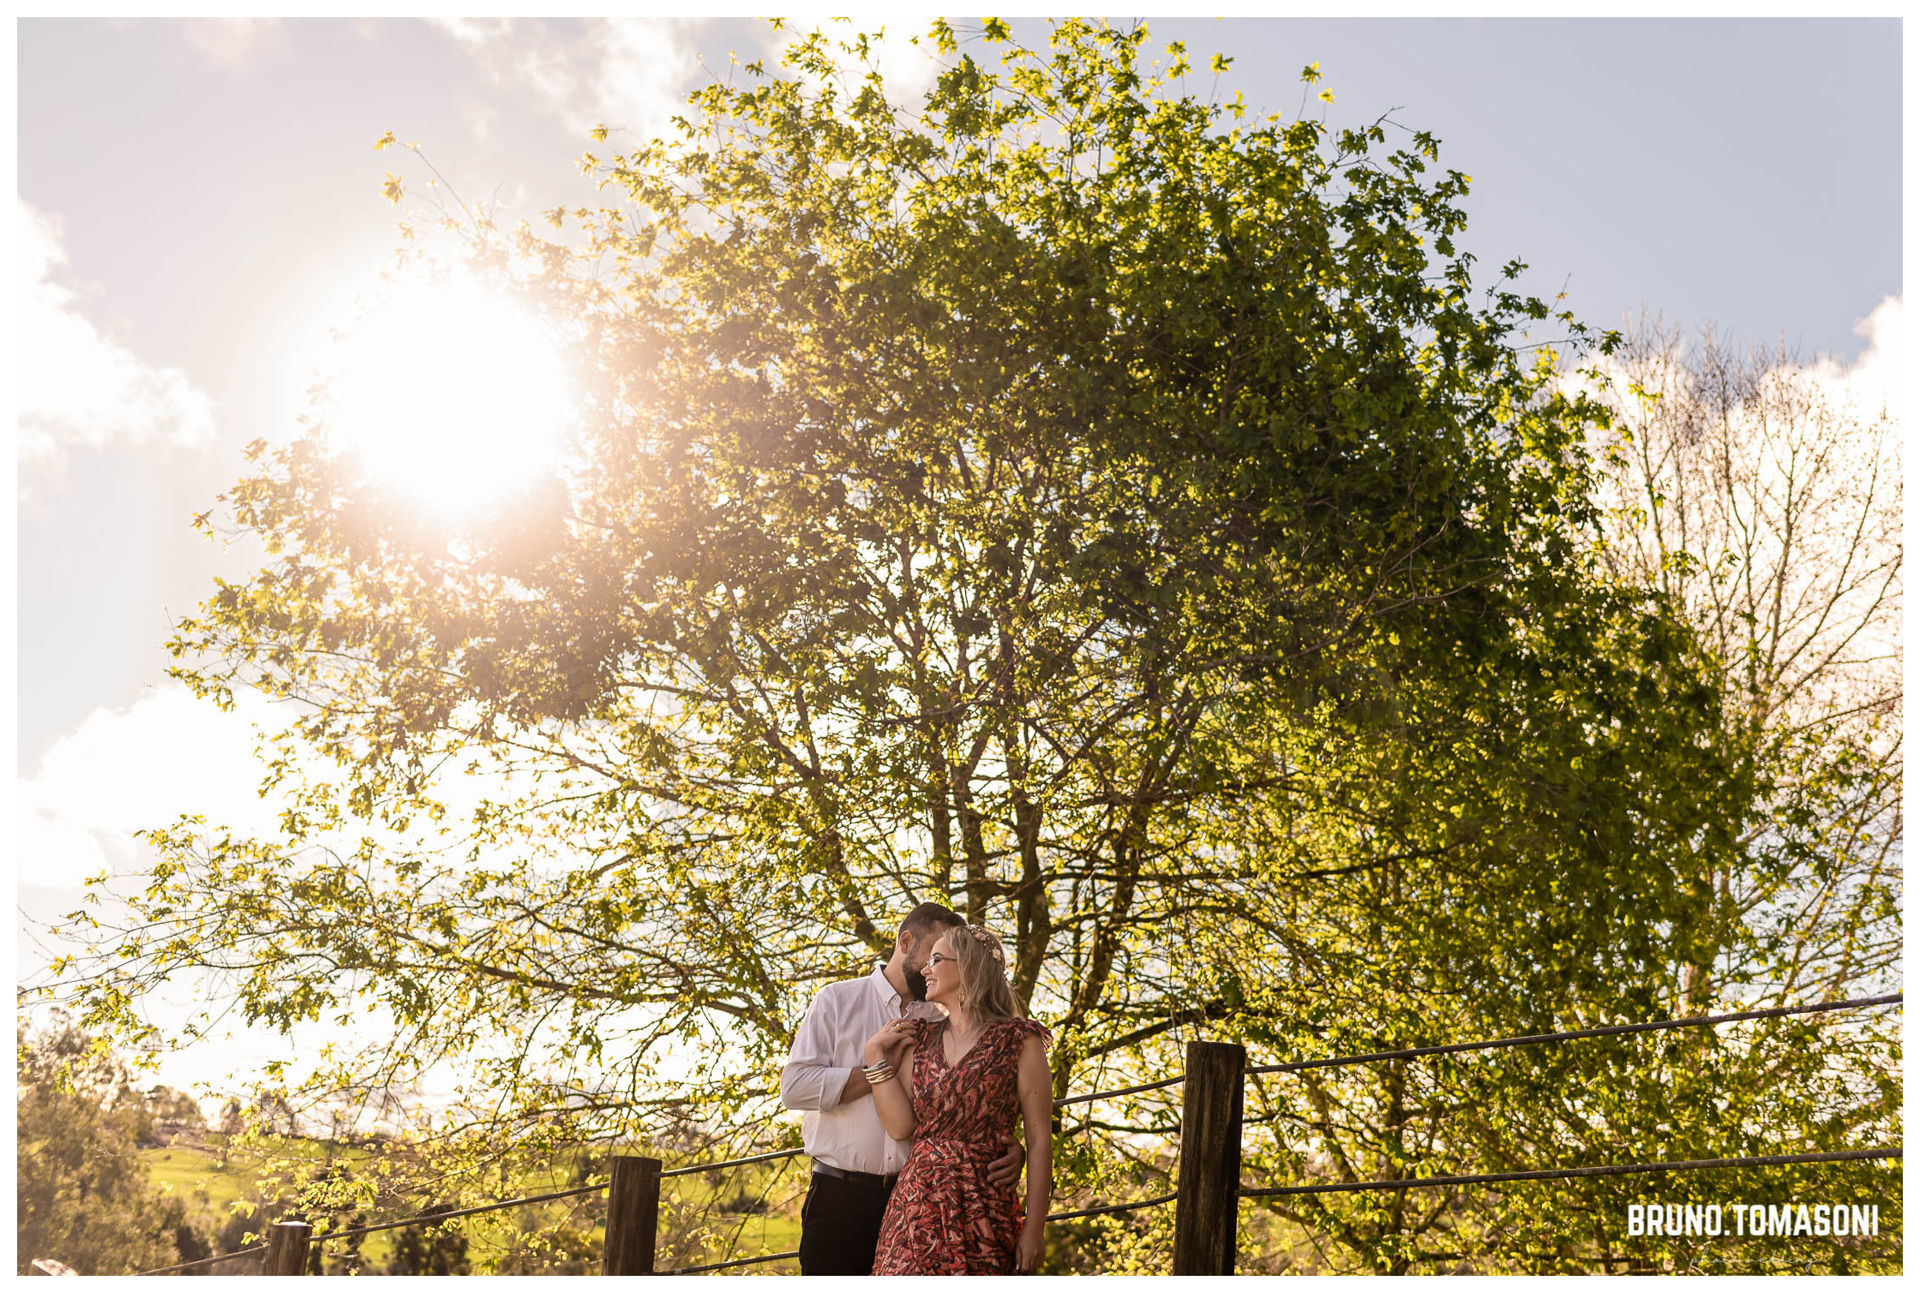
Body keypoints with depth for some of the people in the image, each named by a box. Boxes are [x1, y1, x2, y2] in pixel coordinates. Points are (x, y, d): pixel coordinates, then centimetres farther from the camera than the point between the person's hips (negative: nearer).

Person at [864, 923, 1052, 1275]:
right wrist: (875, 1054, 2)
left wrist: (1034, 1229, -10)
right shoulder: (920, 1038, 14)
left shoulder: (1019, 1041, -1)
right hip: (915, 1204, 4)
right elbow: (900, 1126, 3)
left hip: (981, 1210, -4)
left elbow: (1039, 1140, -5)